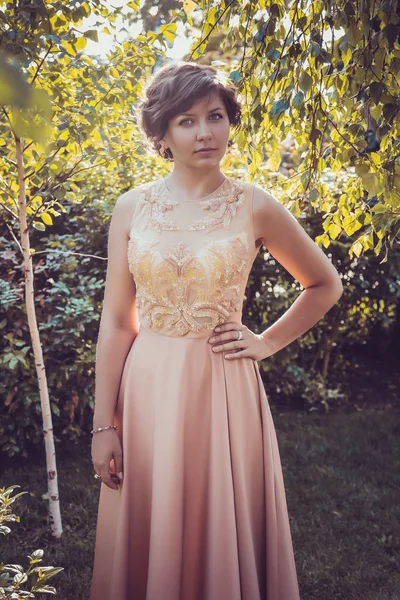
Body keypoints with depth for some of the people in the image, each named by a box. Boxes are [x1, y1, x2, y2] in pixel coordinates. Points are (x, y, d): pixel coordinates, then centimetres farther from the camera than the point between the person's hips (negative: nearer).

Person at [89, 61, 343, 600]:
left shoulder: (254, 206, -2)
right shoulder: (132, 208, 1)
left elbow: (325, 284, 10)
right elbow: (116, 323, 0)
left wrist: (267, 343, 2)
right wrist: (104, 425, -2)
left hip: (222, 390, -1)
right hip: (146, 390, 1)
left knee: (222, 538, 10)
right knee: (148, 539, 12)